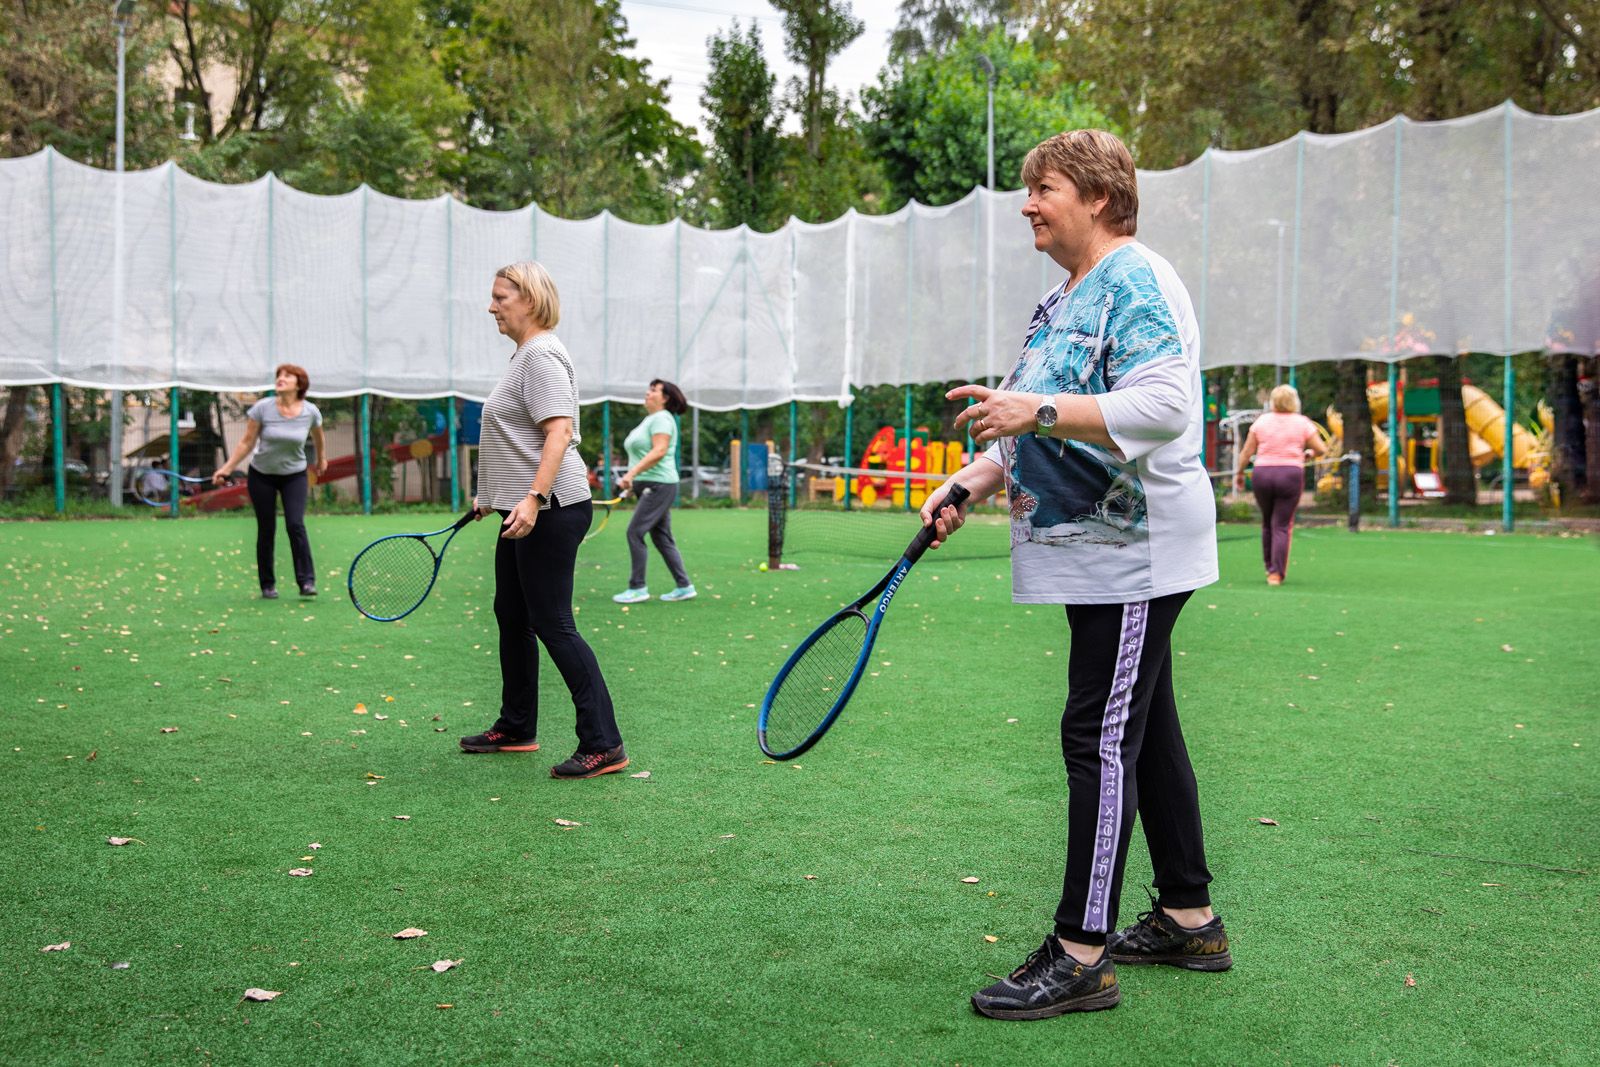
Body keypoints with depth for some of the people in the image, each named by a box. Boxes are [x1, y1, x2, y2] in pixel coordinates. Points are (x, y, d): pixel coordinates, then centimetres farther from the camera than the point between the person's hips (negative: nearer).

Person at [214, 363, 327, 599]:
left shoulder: (310, 412, -10)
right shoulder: (262, 408, -13)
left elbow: (318, 437, 12)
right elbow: (246, 442, -4)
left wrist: (321, 459, 26)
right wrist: (227, 468, -7)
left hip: (295, 475, 0)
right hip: (262, 475, 0)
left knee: (296, 525, -17)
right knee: (266, 530, 3)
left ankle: (307, 582, -13)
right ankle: (268, 586, 14)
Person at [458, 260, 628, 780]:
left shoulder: (542, 354, -14)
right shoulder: (524, 355, 18)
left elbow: (559, 431, -25)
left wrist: (533, 500, -33)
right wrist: (493, 496, 31)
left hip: (550, 512, -11)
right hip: (523, 511, 11)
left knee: (552, 624, -10)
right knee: (512, 616, 17)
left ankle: (603, 745, -6)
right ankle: (516, 729, 30)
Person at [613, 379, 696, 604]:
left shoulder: (661, 418, -11)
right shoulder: (649, 419, 19)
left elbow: (659, 451, -23)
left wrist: (632, 473, -27)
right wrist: (631, 479, 14)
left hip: (658, 485, -10)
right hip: (649, 486, 10)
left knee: (635, 532, -11)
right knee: (662, 538, 9)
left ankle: (638, 587, -5)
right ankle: (684, 586, 12)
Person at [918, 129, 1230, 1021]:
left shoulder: (1137, 280, -13)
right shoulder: (1066, 299, 17)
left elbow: (1164, 405, -26)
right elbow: (1044, 430, 24)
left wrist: (1040, 411, -32)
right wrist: (972, 483, 12)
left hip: (1135, 552, -10)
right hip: (1099, 554, 10)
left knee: (1100, 738, -10)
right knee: (1145, 731, 15)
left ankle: (1081, 956, -5)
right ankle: (1189, 920, 26)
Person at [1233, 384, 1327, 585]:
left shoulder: (1261, 421, 4)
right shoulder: (1303, 422, 1)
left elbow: (1246, 451, 3)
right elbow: (1322, 449, 1)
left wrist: (1239, 472, 15)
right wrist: (1310, 452, 22)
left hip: (1262, 474, 2)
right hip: (1291, 474, -2)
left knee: (1268, 523, 18)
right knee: (1282, 526, 1)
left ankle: (1270, 567, 25)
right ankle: (1276, 573, -3)